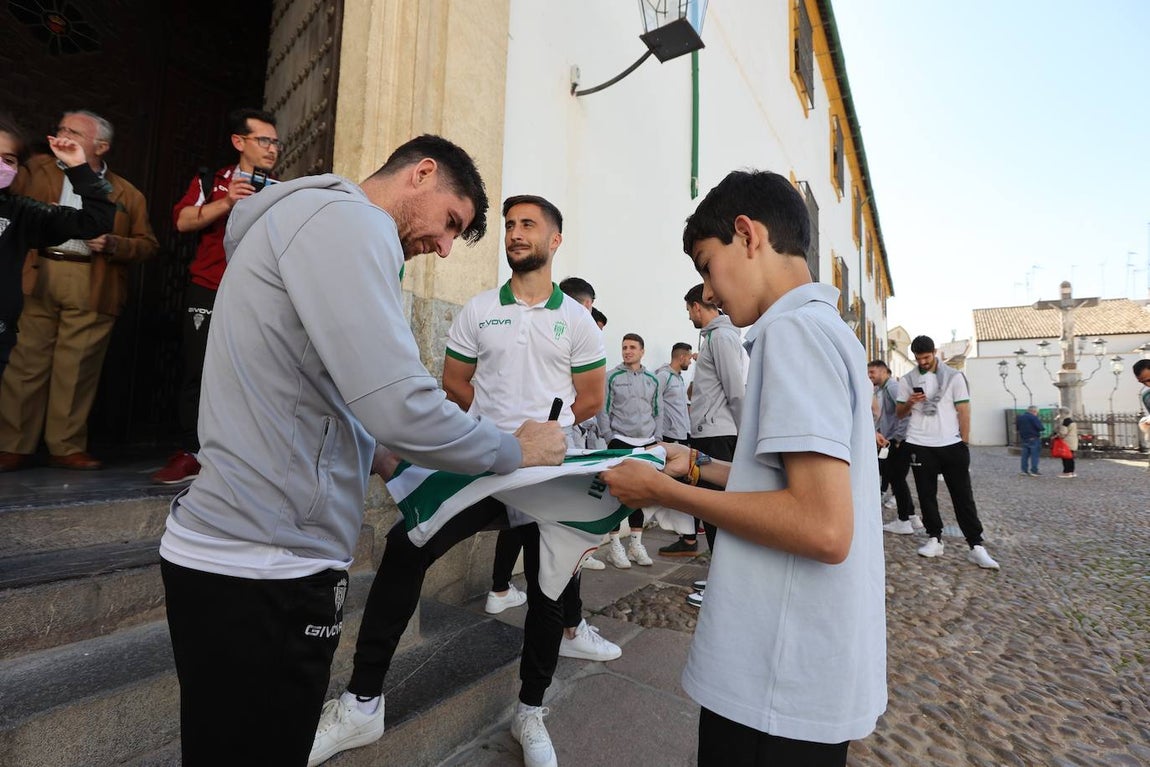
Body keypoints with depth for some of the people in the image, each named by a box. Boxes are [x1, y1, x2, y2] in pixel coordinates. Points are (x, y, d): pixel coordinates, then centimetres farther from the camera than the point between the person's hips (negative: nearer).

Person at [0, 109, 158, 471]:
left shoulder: (127, 194, 12)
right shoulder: (37, 170, 18)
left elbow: (148, 244, 8)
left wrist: (113, 244, -8)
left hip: (92, 287, -1)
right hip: (34, 278, 2)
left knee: (77, 370, -1)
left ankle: (66, 448, 8)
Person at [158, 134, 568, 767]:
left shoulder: (308, 219, 18)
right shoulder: (347, 217, -14)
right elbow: (401, 405, -26)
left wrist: (378, 455, 10)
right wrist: (518, 450, -10)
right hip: (262, 572, -10)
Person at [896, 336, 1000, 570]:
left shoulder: (954, 376, 1)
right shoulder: (907, 380, 6)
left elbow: (963, 410, 1)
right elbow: (900, 414, 10)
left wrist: (964, 443, -4)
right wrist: (909, 403, -12)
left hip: (952, 445, -1)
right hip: (920, 445, 2)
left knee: (963, 496, 2)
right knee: (926, 495, 6)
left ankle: (976, 546, 6)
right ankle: (935, 539, 16)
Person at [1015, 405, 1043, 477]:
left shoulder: (1019, 417, 8)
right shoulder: (1033, 417, -14)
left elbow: (1017, 427, 17)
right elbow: (1040, 428, -17)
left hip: (1023, 439, 6)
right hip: (1033, 439, -6)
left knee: (1025, 455, 10)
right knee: (1034, 455, 0)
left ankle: (1024, 470, 11)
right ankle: (1033, 471, 0)